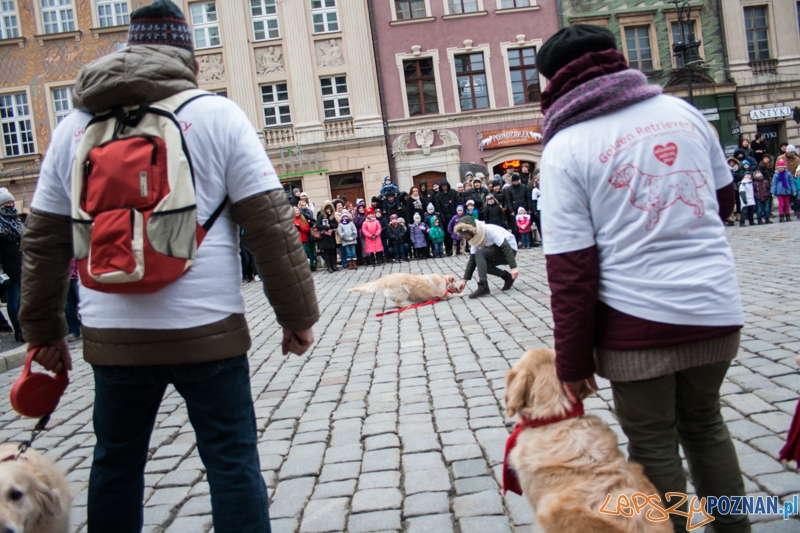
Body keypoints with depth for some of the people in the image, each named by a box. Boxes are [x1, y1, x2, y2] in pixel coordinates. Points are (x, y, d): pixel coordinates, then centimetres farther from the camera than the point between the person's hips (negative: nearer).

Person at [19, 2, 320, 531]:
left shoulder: (75, 127, 9)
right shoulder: (216, 114, -1)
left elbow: (43, 241, 12)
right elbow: (271, 225, -7)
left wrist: (45, 330, 21)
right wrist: (297, 315, 0)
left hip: (112, 336, 4)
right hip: (208, 330, -3)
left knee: (115, 462, 20)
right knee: (232, 461, 6)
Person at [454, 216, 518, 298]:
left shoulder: (490, 230, -26)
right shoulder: (475, 237, -1)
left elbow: (506, 247, -28)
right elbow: (472, 259, 2)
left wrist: (513, 267, -33)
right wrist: (465, 280, -3)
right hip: (498, 252, 9)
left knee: (479, 253, -23)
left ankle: (483, 286, -24)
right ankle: (507, 276, 3)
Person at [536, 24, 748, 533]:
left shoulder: (565, 147, -9)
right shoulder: (682, 110, 5)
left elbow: (571, 267, -13)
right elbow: (725, 200, 16)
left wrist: (573, 361, -6)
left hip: (638, 318, -5)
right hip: (716, 307, 5)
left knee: (654, 443, 14)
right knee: (704, 421, 26)